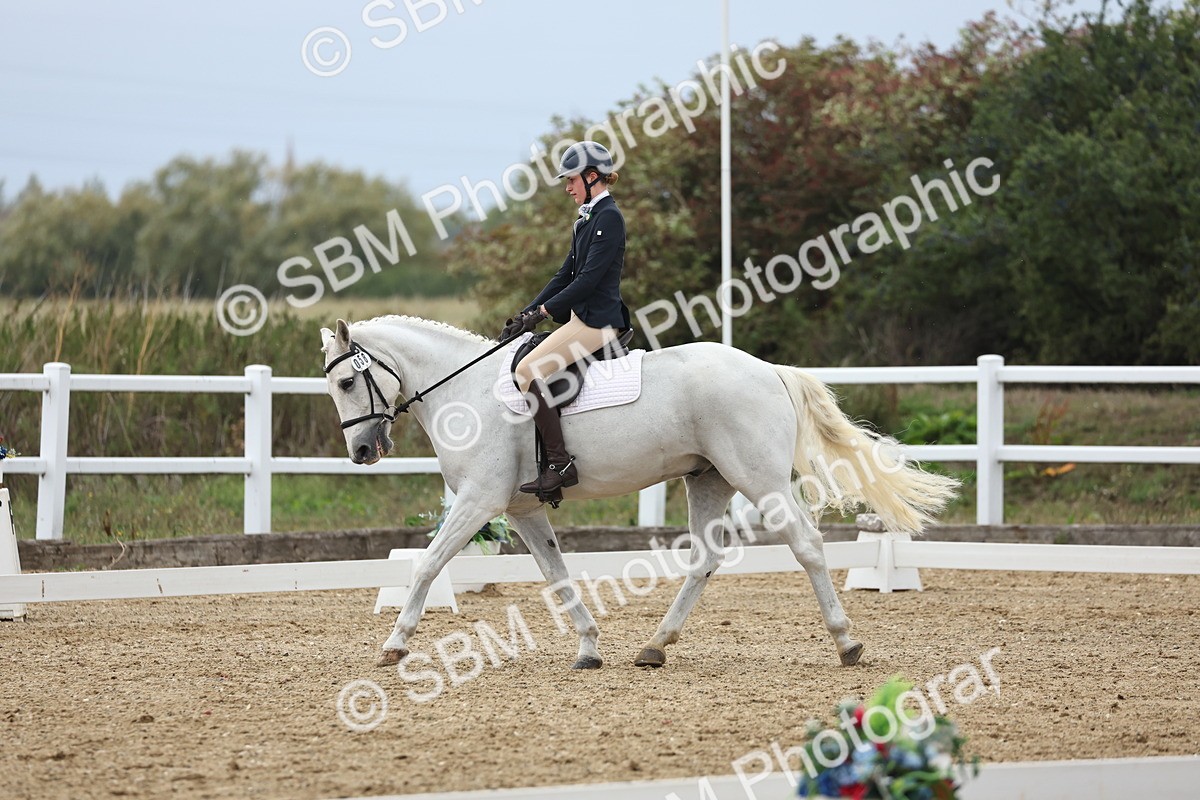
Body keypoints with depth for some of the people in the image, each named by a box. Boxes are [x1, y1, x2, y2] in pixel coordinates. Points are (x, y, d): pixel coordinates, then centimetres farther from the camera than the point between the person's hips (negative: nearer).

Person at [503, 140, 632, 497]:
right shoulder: (587, 219, 18)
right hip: (582, 316, 11)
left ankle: (561, 465, -24)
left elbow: (590, 278, -20)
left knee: (527, 371, -22)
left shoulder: (608, 217, -13)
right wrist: (528, 313, 10)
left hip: (597, 320, -11)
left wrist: (544, 310, -18)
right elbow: (566, 274, 19)